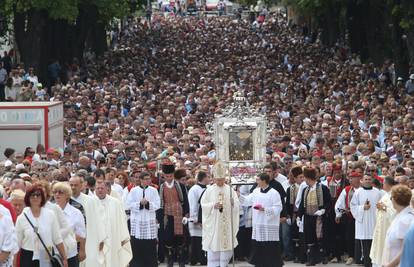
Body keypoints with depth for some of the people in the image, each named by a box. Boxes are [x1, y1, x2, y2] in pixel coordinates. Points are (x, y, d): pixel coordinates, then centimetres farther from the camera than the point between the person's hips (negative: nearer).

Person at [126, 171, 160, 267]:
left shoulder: (153, 190, 5)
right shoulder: (134, 190, 2)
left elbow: (157, 205, 0)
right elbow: (128, 205, -3)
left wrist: (148, 203, -16)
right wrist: (140, 204, -15)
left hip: (150, 222, 1)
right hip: (137, 222, -1)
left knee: (150, 246, 3)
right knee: (136, 246, 0)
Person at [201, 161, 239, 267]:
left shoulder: (229, 190, 5)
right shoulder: (209, 190, 1)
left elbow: (236, 205, 3)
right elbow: (203, 204, -2)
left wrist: (233, 203, -19)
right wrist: (213, 206, -18)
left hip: (227, 224, 2)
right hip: (213, 223, -2)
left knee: (226, 247, 5)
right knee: (213, 248, -3)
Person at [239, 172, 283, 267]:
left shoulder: (273, 193, -10)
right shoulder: (256, 191, 11)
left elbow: (278, 208, -13)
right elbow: (247, 201, 15)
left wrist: (265, 209, -21)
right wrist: (238, 195, 5)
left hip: (270, 226, -7)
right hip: (258, 225, 7)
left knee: (270, 248, -4)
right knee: (258, 246, 10)